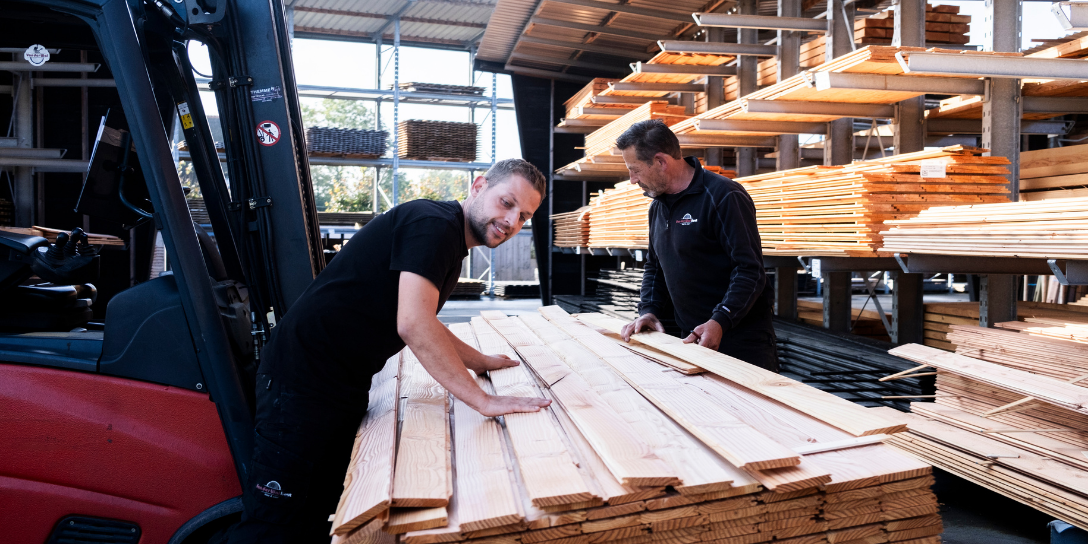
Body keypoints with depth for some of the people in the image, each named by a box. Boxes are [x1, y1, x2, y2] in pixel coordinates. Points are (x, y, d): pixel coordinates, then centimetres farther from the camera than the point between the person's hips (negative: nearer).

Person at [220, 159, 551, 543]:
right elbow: (413, 325, -30)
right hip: (303, 380, -10)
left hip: (346, 388, 10)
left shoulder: (450, 244, 14)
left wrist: (482, 362, 20)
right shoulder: (433, 223, -18)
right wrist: (484, 401, -26)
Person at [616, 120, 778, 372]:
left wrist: (719, 322, -29)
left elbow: (750, 270, -20)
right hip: (693, 338, 7)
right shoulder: (658, 206, 12)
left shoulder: (724, 197, -15)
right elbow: (654, 266, 21)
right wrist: (648, 309, 4)